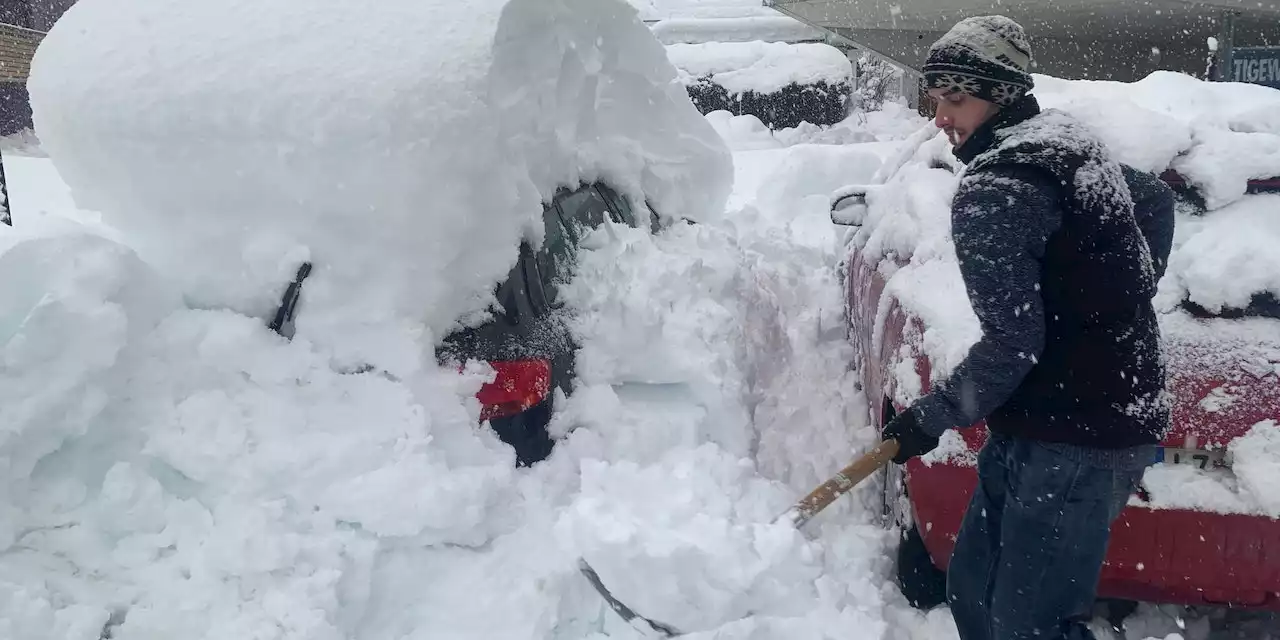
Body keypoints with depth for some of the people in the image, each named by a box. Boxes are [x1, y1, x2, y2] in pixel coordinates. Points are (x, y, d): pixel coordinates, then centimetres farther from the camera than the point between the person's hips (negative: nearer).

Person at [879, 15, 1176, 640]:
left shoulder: (993, 191, -18)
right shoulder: (1072, 147, 12)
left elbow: (1012, 346, -21)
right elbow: (1157, 200, 30)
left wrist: (930, 416, -8)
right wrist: (1129, 293, 30)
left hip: (1072, 439, -10)